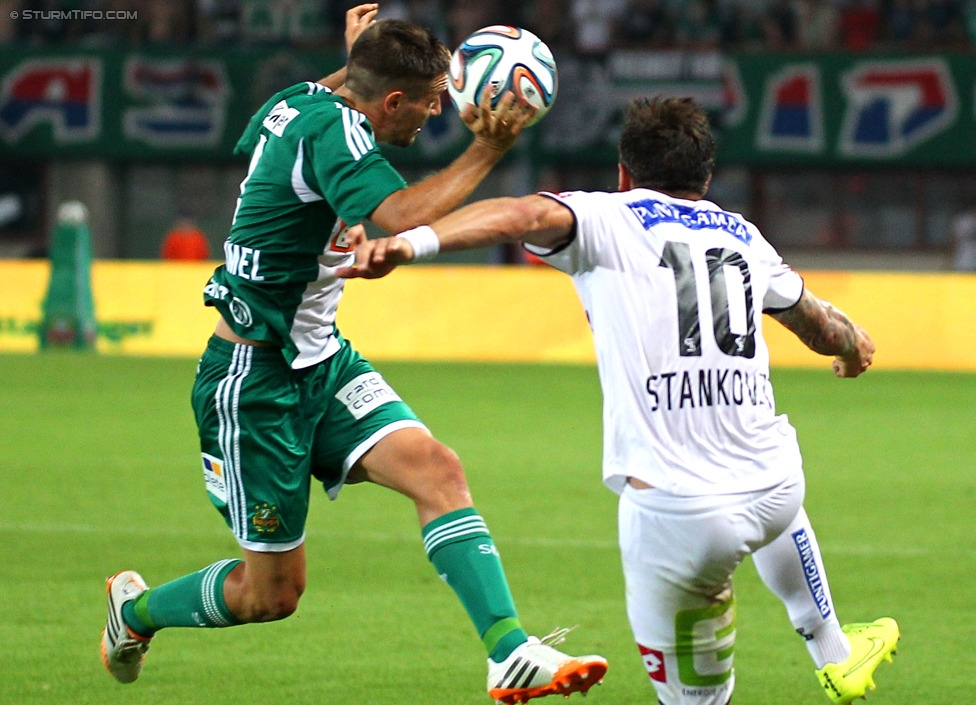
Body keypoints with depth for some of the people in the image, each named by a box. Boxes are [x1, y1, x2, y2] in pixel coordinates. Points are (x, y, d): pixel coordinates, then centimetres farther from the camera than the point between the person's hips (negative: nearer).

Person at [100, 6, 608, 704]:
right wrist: (486, 151, -39)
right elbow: (402, 218, -42)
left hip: (321, 360, 9)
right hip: (255, 379, -9)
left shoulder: (301, 101, 3)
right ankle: (136, 608, 31)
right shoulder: (334, 129, -25)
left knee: (435, 469, -14)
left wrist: (346, 64, 35)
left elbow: (257, 135, 30)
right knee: (272, 591, 3)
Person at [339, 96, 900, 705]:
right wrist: (853, 342, 59)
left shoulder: (611, 221, 5)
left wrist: (412, 243, -30)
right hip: (775, 490, 5)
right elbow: (819, 325, 35)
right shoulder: (742, 235, 18)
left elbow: (527, 216, -17)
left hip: (674, 512, -5)